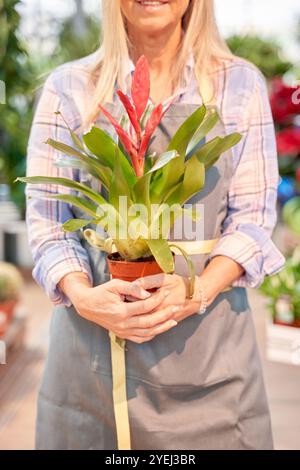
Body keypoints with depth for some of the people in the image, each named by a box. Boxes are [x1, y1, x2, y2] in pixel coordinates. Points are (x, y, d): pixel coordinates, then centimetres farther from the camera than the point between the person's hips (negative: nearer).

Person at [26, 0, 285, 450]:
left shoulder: (240, 83, 5)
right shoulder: (69, 87, 4)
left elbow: (252, 216, 0)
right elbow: (46, 218, 1)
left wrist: (199, 290, -17)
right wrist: (82, 295, -17)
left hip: (208, 342, 1)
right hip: (93, 341, 0)